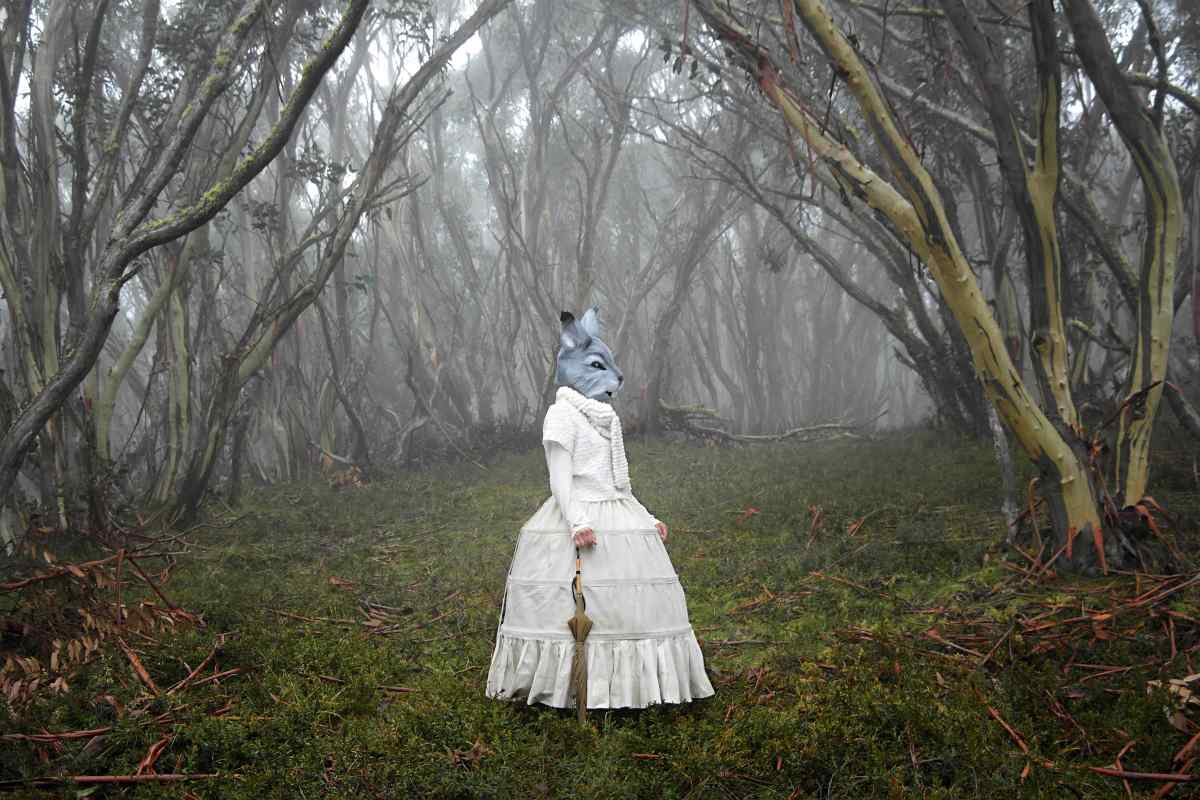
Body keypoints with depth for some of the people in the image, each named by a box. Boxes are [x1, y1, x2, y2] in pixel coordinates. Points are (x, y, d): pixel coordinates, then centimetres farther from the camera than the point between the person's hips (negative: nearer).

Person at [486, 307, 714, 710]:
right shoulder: (562, 414, -4)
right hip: (580, 518, -8)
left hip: (620, 517, 9)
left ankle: (620, 685, 11)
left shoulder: (606, 420, 22)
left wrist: (648, 519, 22)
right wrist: (576, 523, -23)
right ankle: (571, 689, -3)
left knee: (628, 609, 6)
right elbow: (559, 477, -12)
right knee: (578, 611, -9)